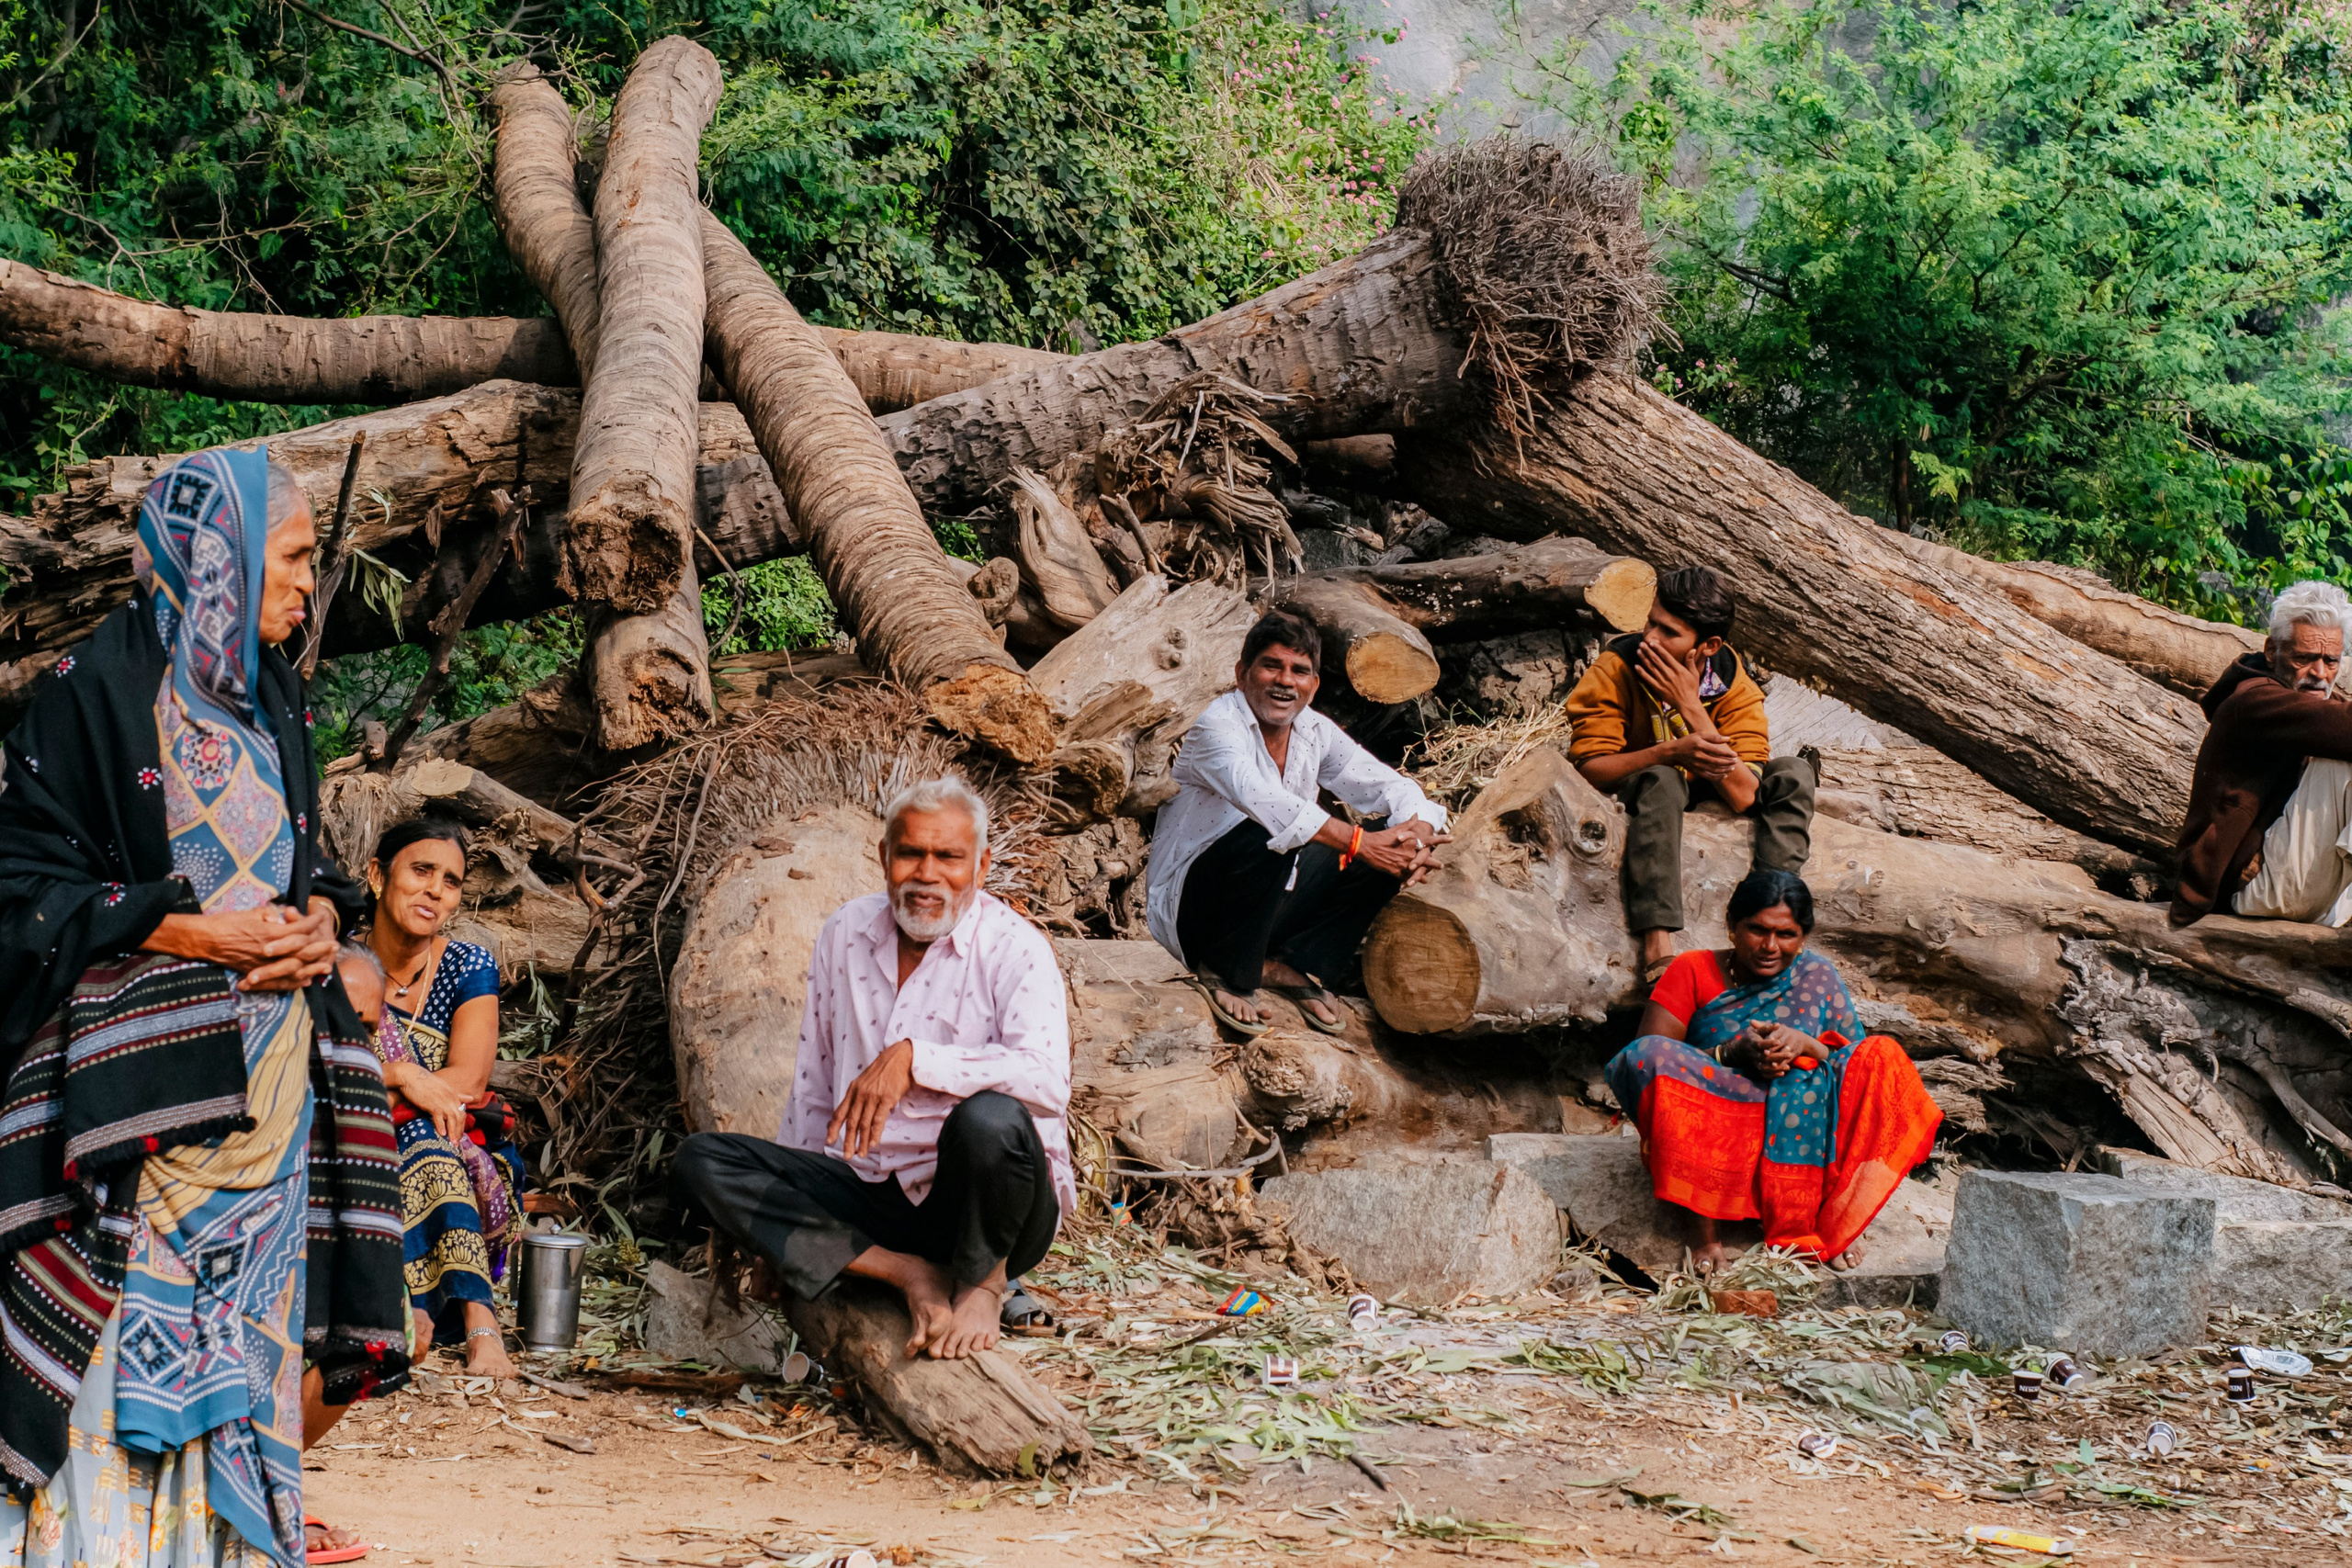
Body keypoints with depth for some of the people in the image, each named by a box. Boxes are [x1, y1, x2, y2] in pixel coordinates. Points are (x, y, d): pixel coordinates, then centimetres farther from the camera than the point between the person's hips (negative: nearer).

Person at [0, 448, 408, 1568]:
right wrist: (191, 933, -17)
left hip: (266, 1069, 7)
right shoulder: (97, 693, -8)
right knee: (131, 1321, -7)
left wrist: (319, 917, -1)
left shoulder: (271, 699, 14)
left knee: (245, 1309, 7)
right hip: (139, 1070, -7)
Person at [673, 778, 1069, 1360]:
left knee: (990, 1121, -39)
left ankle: (981, 1283, -6)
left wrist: (913, 1058, -33)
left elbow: (1048, 1081, -28)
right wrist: (785, 1201, 14)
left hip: (982, 1206, -6)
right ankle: (910, 1273, -18)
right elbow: (814, 1087, 17)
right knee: (700, 1159, -10)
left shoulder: (1015, 948, -10)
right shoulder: (846, 933, 8)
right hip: (874, 1193, 6)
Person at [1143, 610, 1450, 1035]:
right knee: (1267, 837, -36)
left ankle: (1298, 966, 0)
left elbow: (1394, 788, 2)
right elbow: (1259, 797, -37)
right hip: (1191, 911, -7)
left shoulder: (1315, 732, 3)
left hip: (1268, 907, 7)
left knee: (1387, 851, -6)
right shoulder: (1218, 726, -18)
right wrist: (1358, 843, -42)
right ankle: (1225, 974, -15)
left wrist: (1418, 837, -22)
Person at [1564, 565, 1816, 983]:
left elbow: (1745, 796, -28)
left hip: (1702, 794, 4)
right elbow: (1587, 768, -29)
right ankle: (1657, 946, -45)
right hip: (1627, 791, -4)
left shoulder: (1734, 686, -19)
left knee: (1793, 772, -16)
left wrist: (1691, 707, -36)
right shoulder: (1615, 669, -24)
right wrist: (1672, 752, -45)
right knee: (1661, 781, -37)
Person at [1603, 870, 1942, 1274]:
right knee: (1650, 1056, -29)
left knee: (1883, 1056, -18)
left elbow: (1858, 1061, 4)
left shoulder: (1815, 974, 9)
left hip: (1803, 1136, 2)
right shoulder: (1693, 972, 2)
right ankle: (1704, 1222, -27)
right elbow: (1647, 1059, -8)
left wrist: (1805, 1045, -17)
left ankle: (1830, 1216, -19)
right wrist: (1732, 1053, -20)